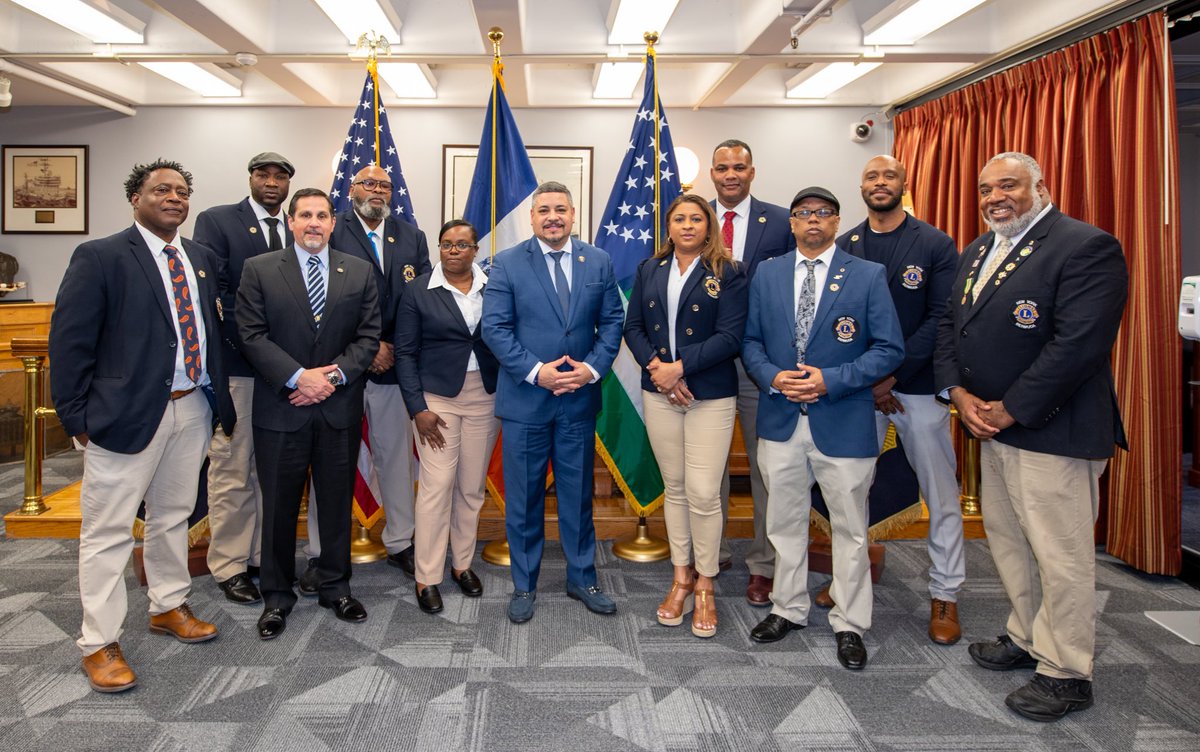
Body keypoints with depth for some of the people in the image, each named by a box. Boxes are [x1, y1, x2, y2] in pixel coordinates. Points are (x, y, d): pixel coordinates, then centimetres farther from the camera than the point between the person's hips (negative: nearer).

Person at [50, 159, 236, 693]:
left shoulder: (201, 259, 11)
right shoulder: (100, 258, -6)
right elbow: (69, 340, -8)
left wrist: (221, 400, 11)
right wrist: (78, 416, -10)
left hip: (193, 409, 6)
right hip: (127, 411, -5)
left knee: (173, 517, 19)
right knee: (109, 530, 3)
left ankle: (168, 607, 35)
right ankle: (99, 644, 15)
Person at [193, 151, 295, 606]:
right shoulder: (216, 222, -1)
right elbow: (212, 291, -10)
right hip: (235, 366, -4)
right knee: (231, 469, 3)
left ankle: (264, 556, 24)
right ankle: (229, 566, 15)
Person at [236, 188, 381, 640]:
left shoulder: (359, 272, 7)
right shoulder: (259, 270, 2)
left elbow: (369, 335, 2)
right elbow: (252, 335, -5)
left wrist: (334, 376, -12)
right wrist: (298, 377, -15)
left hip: (341, 408, 2)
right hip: (281, 408, -1)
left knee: (337, 501, 11)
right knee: (278, 505, 8)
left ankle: (335, 587, 26)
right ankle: (277, 596, 23)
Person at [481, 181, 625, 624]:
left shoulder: (599, 262, 6)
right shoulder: (507, 264, -2)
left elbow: (612, 322, 5)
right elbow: (495, 328, -7)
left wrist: (593, 368, -10)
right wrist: (535, 371, -17)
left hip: (579, 399, 2)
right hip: (525, 400, -2)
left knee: (578, 493, 13)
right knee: (523, 498, 9)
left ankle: (582, 579, 30)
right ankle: (524, 586, 25)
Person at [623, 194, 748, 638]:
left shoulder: (727, 274, -2)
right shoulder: (649, 270, 10)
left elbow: (730, 337, -10)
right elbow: (633, 327, 6)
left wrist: (679, 367, -16)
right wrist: (656, 368, -10)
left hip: (710, 396, -3)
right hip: (658, 393, 4)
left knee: (703, 493, -6)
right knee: (674, 488, 12)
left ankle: (704, 586, 14)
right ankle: (681, 578, 27)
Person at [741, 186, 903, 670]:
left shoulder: (868, 275, -2)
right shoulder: (767, 274, 7)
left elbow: (889, 349, -5)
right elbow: (750, 340, 9)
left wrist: (830, 381, -16)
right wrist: (772, 376, -11)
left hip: (843, 422, -2)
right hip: (781, 421, 3)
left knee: (849, 528, 8)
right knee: (785, 522, 14)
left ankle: (849, 625, 24)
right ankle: (789, 609, 32)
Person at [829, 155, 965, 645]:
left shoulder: (936, 245, -2)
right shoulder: (844, 247, 5)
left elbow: (941, 319, -8)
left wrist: (894, 374, -15)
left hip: (918, 385, -2)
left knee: (941, 493, 4)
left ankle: (945, 595, 17)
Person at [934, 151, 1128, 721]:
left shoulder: (1087, 247, -13)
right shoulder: (977, 251, 14)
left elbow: (1079, 343, -21)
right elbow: (948, 325, 12)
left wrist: (1010, 410, -18)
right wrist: (958, 392, -4)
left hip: (1051, 432, -8)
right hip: (990, 422, 9)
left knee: (1060, 555, 2)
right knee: (1007, 540, 18)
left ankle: (1066, 672, 18)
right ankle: (1027, 638, 36)